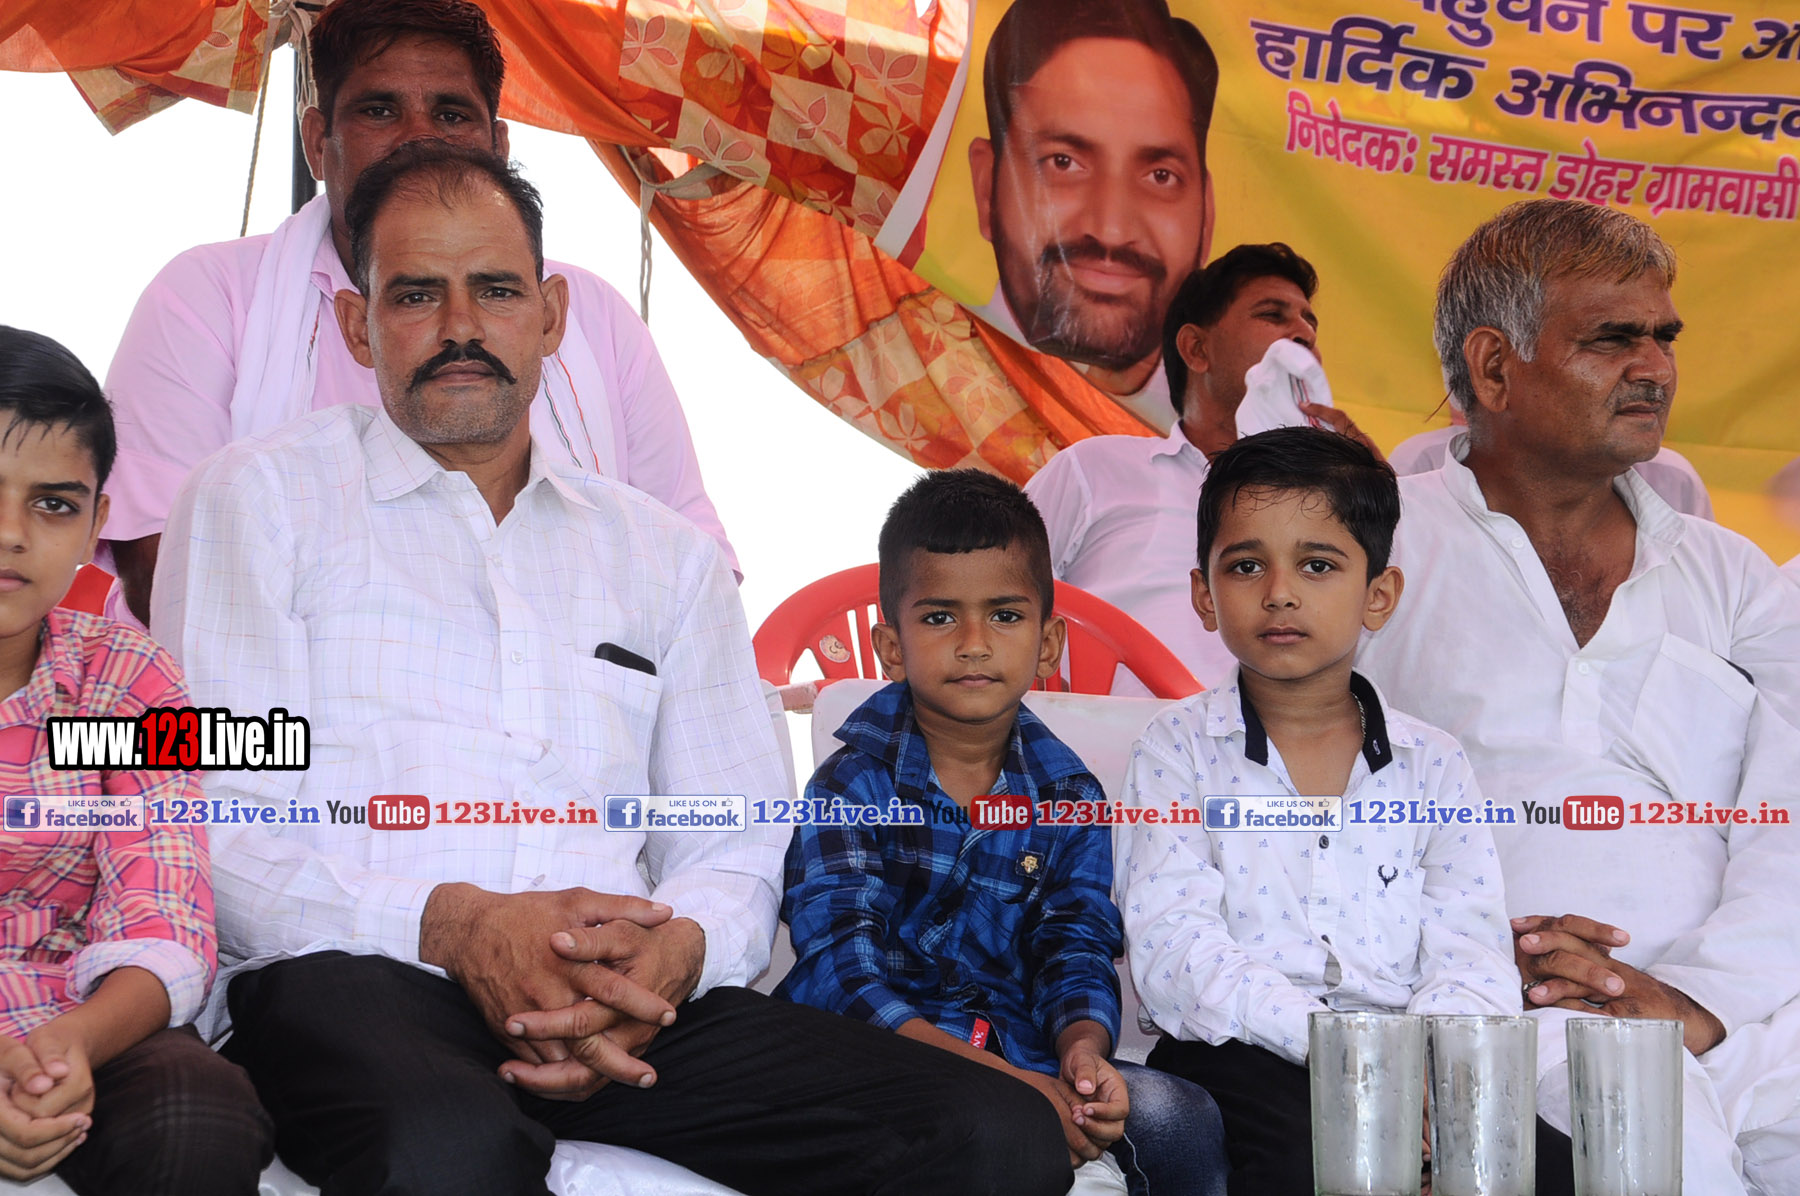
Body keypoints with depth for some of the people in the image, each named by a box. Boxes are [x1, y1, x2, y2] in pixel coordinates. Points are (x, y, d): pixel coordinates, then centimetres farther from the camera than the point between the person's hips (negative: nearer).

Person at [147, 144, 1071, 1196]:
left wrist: (676, 950, -7)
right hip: (355, 976, -4)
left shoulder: (670, 555, 25)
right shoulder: (262, 499, 12)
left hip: (618, 997, 5)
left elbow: (737, 848, 18)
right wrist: (452, 923, -15)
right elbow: (210, 824, 1)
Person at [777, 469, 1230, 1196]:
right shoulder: (851, 787, -2)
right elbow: (845, 978, -13)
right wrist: (1003, 1082, -25)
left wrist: (1083, 1047, -23)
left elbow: (1077, 952, 2)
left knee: (1179, 1122, -22)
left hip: (1024, 1060, 3)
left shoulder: (1069, 797, 11)